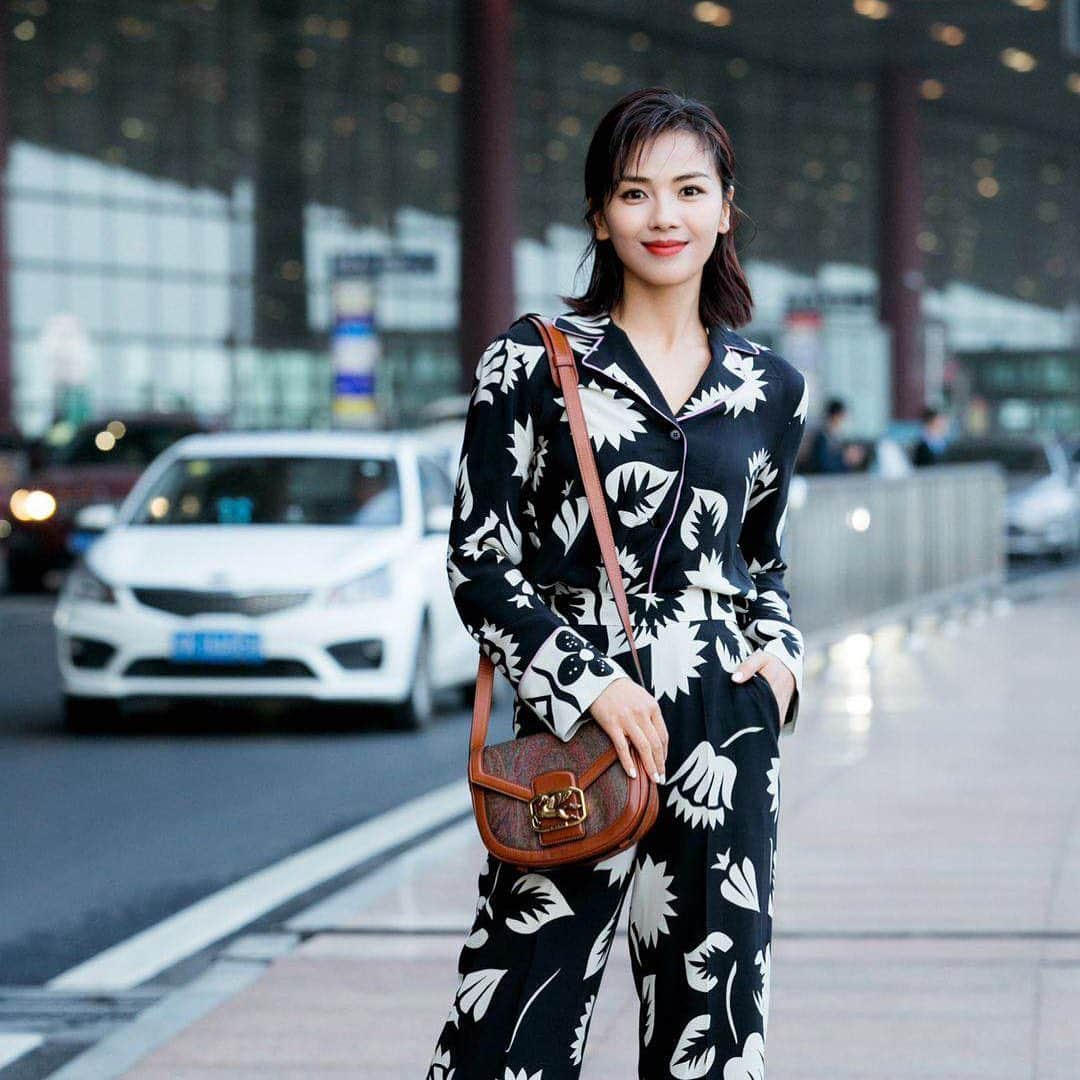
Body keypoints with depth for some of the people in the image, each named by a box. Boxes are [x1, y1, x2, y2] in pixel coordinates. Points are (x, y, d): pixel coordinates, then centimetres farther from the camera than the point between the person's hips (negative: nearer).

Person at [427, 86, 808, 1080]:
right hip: (578, 723, -3)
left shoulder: (771, 390, 11)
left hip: (728, 727, 3)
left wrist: (779, 652, 4)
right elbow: (480, 564, -1)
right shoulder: (532, 364, 1)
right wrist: (588, 684, -10)